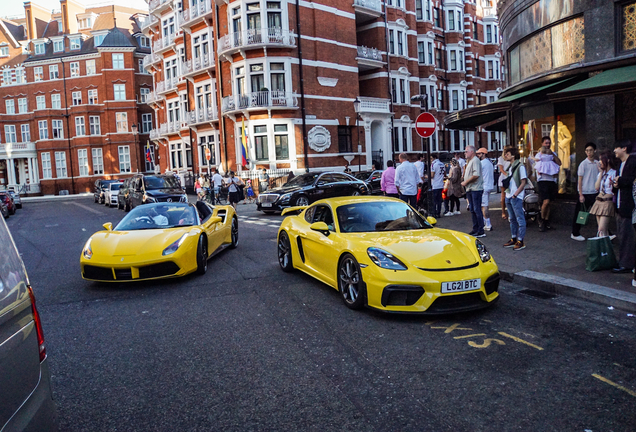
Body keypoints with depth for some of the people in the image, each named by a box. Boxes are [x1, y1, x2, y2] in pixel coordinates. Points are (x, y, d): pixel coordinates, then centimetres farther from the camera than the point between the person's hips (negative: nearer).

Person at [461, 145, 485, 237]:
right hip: (470, 189, 10)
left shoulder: (475, 160, -11)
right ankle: (475, 229, 20)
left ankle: (481, 231, -5)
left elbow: (476, 175, -22)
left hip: (476, 189, -10)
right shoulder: (469, 161, 20)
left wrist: (466, 182, -14)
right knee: (473, 210, 13)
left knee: (477, 210, -8)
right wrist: (465, 182, 11)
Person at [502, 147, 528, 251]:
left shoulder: (520, 166, -9)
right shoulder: (510, 167, 16)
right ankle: (513, 239, 23)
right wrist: (506, 192, 10)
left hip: (516, 197, -9)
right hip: (508, 196, 9)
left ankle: (520, 241, -1)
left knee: (520, 219, -4)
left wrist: (515, 194, -17)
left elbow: (523, 183, -13)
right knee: (512, 219, 14)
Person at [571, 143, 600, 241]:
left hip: (595, 192, 5)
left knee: (598, 213, 6)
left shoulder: (598, 163, 7)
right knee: (580, 214, 3)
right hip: (585, 193, -4)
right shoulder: (583, 164, -6)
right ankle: (575, 233, 14)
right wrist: (581, 194, -10)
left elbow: (600, 178, 15)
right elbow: (580, 180, -6)